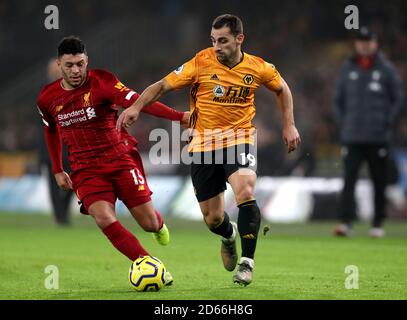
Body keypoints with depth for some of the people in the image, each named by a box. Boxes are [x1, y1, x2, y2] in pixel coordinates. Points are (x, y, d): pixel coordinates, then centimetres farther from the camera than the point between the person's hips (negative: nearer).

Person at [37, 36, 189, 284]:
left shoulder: (101, 82, -11)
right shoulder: (47, 98, 1)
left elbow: (137, 101, -22)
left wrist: (178, 116, -34)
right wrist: (57, 170, 22)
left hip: (121, 158, -2)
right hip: (85, 169, 2)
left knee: (150, 224, -1)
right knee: (104, 219, -26)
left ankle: (159, 224, 41)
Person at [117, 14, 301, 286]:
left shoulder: (258, 68, -4)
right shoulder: (201, 63, -10)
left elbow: (281, 88, 16)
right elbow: (163, 85, -5)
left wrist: (289, 125, 10)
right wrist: (137, 106, -20)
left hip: (239, 138, -1)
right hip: (204, 142, 1)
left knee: (245, 193, -29)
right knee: (213, 219, 5)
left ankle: (247, 261, -18)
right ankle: (230, 235, 43)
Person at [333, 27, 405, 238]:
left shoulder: (386, 69, 3)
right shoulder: (347, 68, 9)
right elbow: (338, 99, 17)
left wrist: (388, 123, -3)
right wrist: (343, 122, 6)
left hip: (378, 138, -1)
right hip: (352, 137, 1)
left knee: (379, 182, 3)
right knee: (349, 179, -8)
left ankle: (378, 224, 11)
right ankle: (346, 222, -14)